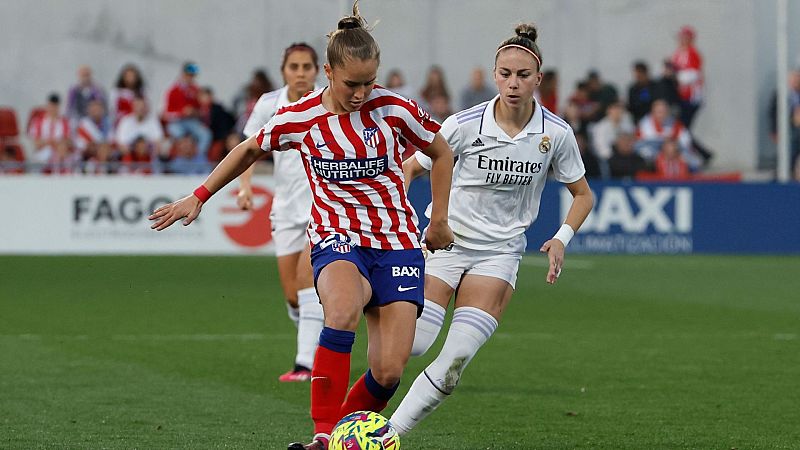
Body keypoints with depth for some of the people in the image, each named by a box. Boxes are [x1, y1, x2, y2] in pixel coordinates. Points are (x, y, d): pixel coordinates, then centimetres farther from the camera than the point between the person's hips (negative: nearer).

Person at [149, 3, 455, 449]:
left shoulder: (392, 107, -5)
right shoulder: (298, 118, -4)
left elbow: (442, 152, 12)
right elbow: (249, 150, 16)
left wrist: (439, 220, 14)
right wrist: (197, 198, 18)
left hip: (397, 244, 1)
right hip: (337, 241, -1)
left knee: (389, 372, -12)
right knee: (345, 308, -39)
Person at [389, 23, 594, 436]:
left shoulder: (556, 134, -5)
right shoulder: (465, 125, -11)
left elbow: (582, 194, 9)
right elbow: (408, 169, 1)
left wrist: (561, 239, -7)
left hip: (500, 251, 1)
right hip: (446, 239, -1)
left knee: (454, 363, -15)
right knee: (412, 344, -16)